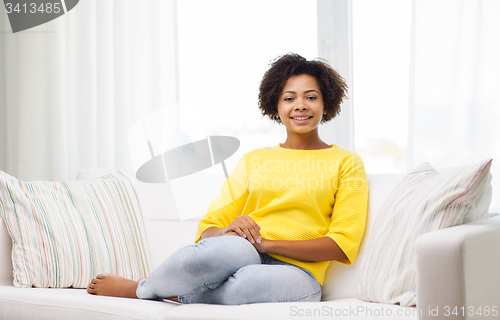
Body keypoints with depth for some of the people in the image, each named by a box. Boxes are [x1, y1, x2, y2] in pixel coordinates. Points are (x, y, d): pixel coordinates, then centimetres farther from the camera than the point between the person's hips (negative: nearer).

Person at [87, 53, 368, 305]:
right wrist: (228, 231, -11)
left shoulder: (346, 163, 14)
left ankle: (139, 290, -15)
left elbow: (343, 243, -1)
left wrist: (267, 243, -11)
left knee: (250, 282, -40)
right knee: (234, 248, -40)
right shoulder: (252, 161, 22)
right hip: (240, 258, 1)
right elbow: (208, 228, 15)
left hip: (297, 272, -1)